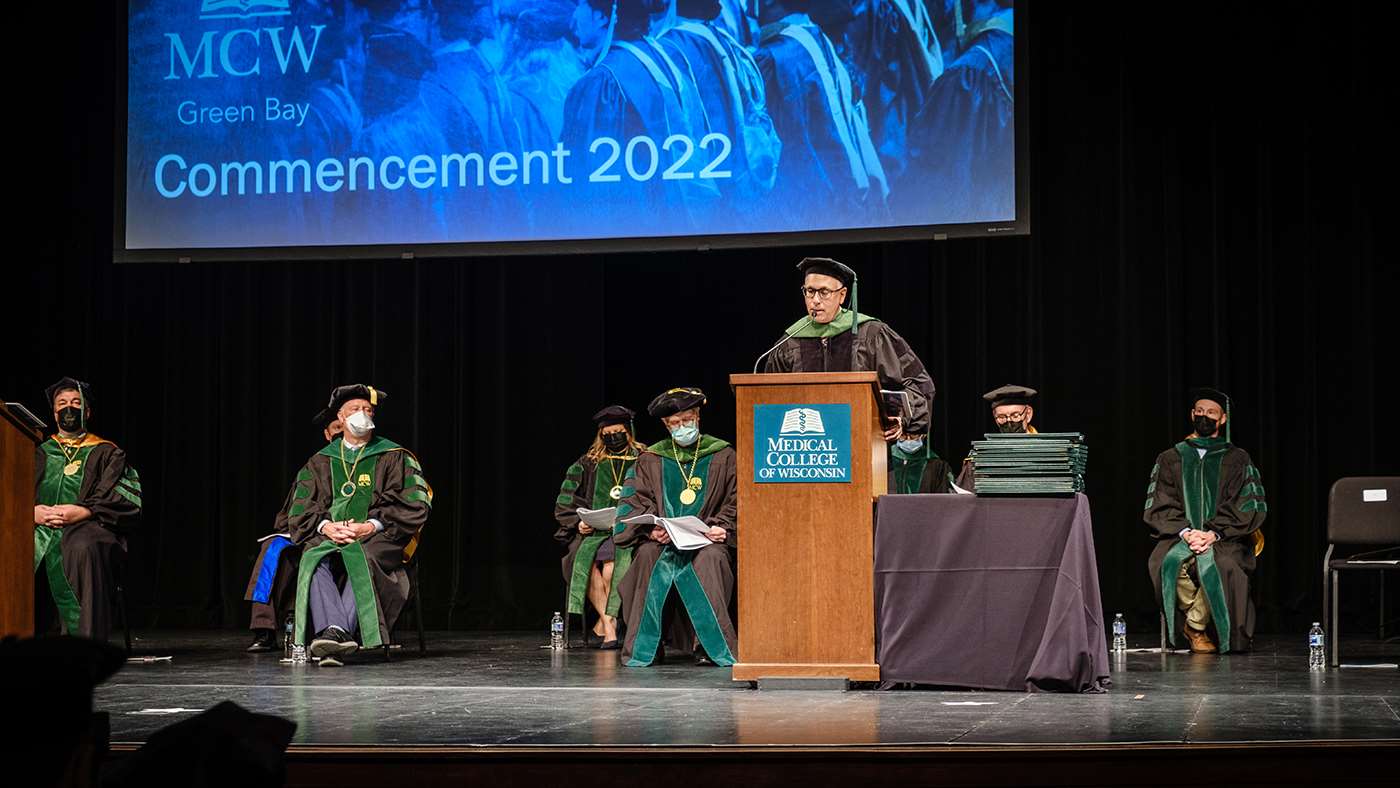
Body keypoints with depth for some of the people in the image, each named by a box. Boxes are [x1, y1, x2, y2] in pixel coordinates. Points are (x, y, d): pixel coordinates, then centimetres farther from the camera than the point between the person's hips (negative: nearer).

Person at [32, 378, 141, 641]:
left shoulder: (107, 453, 18)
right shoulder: (40, 454, 27)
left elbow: (126, 499, 2)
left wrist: (83, 512, -14)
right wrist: (32, 512, -10)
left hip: (87, 528, -3)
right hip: (40, 529, 3)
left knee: (83, 548, -40)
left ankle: (86, 639, -43)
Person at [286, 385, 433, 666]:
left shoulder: (395, 458, 14)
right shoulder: (320, 462, 21)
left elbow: (416, 505, 2)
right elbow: (300, 510, 12)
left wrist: (373, 525, -12)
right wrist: (325, 526, -10)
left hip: (377, 539, -2)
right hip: (328, 536, 2)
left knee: (362, 562, -38)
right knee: (314, 562, -34)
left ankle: (338, 634, -53)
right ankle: (335, 632, -53)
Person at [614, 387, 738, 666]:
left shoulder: (723, 456, 11)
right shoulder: (651, 460, 14)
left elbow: (736, 501, 5)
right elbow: (635, 500, 5)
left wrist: (722, 527, -14)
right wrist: (651, 529, -15)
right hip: (662, 539, 1)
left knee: (711, 557, -36)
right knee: (648, 555, -33)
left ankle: (710, 644, -32)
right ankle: (646, 645, -26)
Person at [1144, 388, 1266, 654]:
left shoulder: (1237, 459, 12)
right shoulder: (1170, 459, 16)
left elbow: (1250, 507, 2)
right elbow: (1158, 507, 7)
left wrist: (1214, 533, -13)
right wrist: (1185, 532, -13)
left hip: (1224, 538, -1)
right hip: (1179, 535, 1)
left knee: (1218, 564, -37)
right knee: (1169, 562, -35)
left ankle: (1195, 627, -16)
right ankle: (1200, 630, -17)